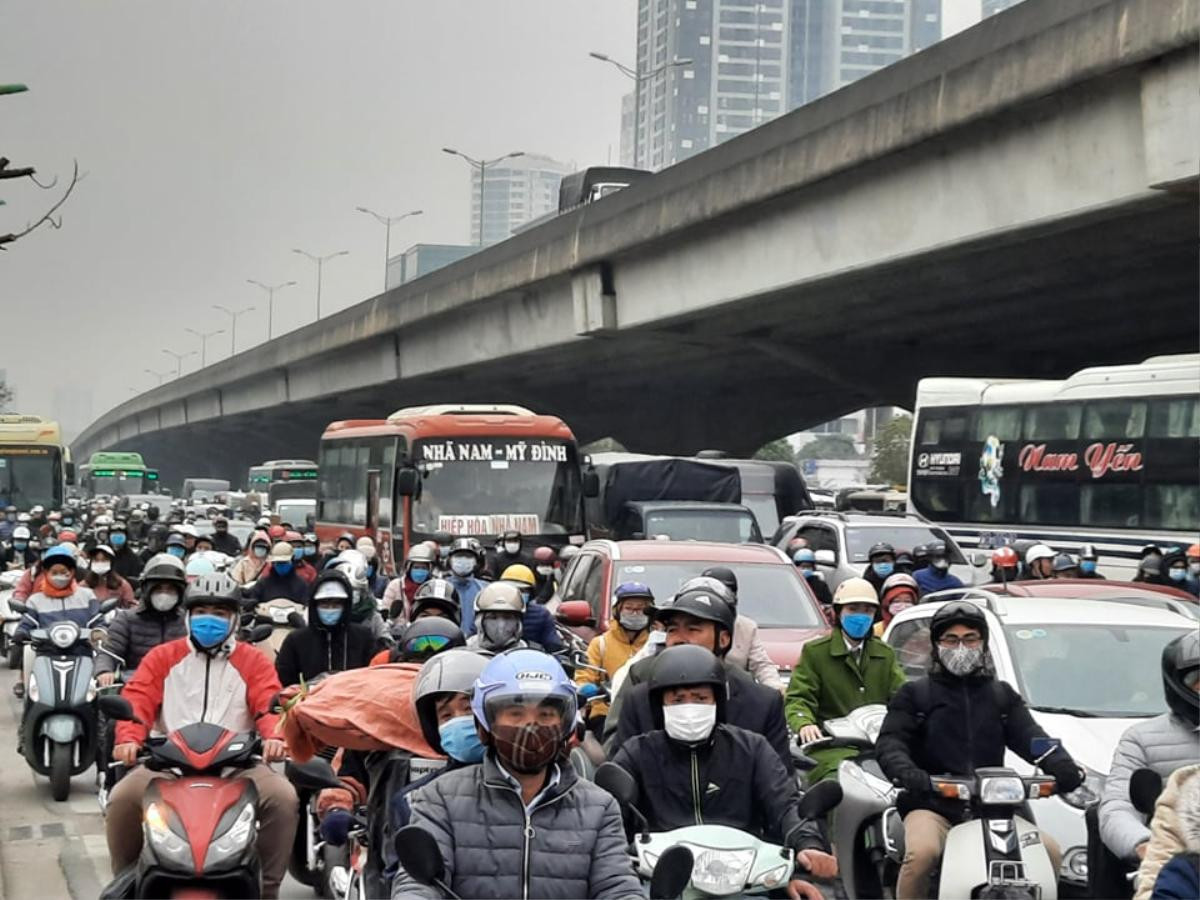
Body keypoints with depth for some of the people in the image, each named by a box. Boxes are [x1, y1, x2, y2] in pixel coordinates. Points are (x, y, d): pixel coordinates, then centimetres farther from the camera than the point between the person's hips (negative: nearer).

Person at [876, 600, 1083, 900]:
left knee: (1050, 852, -16)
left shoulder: (1003, 696, 20)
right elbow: (889, 742, -2)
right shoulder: (914, 695, 11)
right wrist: (905, 772, -27)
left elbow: (1030, 737, 5)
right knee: (921, 852, -34)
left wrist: (1062, 766, -17)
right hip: (932, 807, -3)